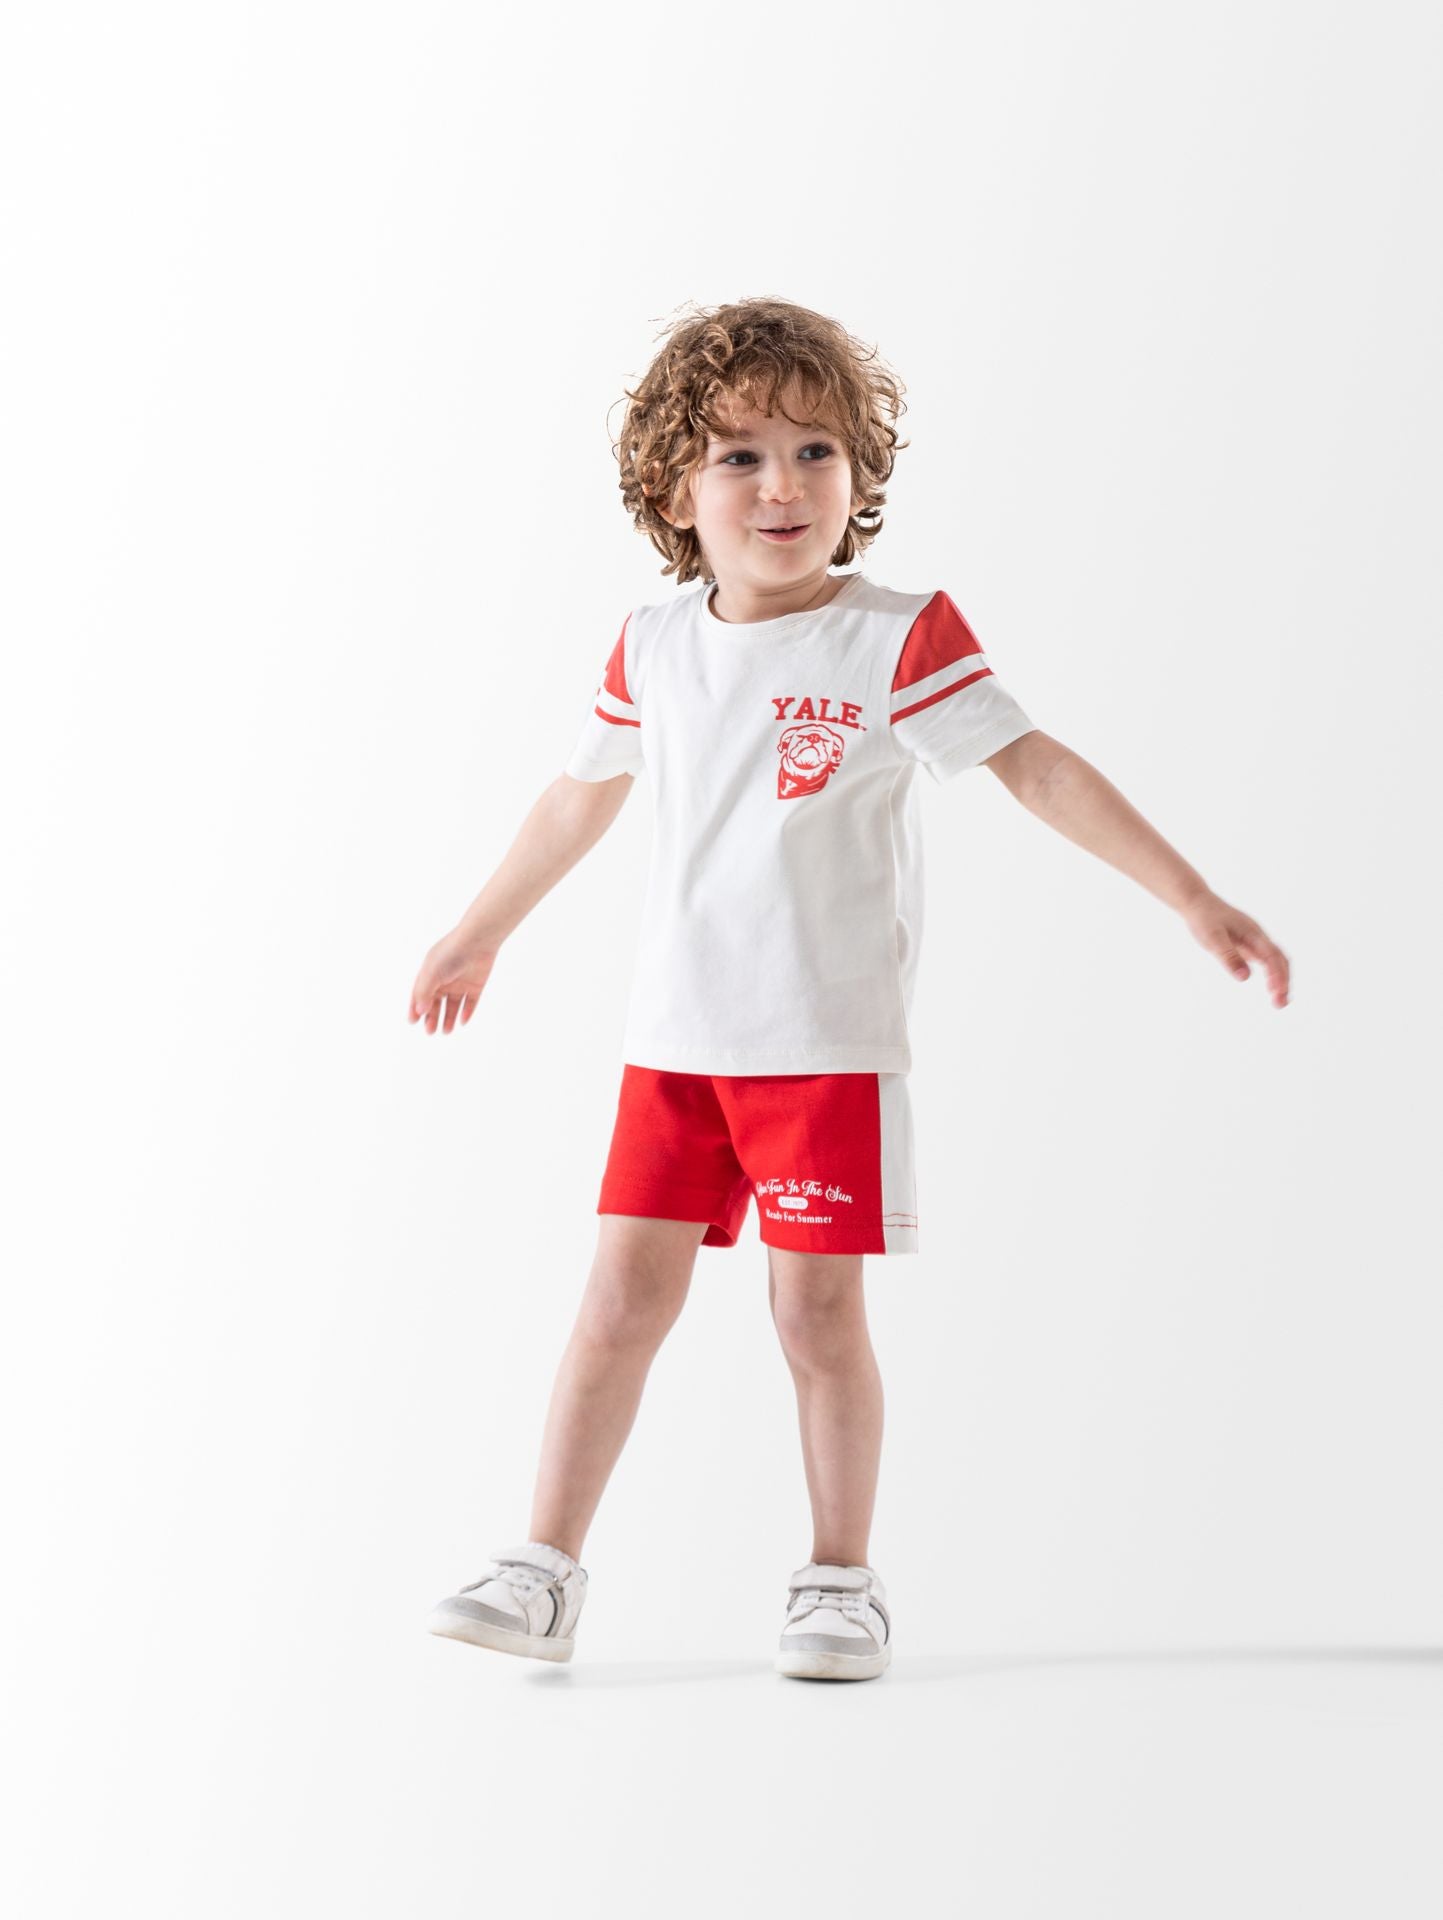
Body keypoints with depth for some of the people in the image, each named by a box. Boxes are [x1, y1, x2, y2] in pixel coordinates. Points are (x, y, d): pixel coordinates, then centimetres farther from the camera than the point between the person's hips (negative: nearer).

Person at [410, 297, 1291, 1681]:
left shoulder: (898, 640, -10)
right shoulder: (652, 647, 4)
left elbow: (1037, 768, -12)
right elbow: (585, 792, 20)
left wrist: (1192, 901, -18)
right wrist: (481, 934, 30)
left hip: (830, 1044, -3)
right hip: (674, 1040, 4)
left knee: (817, 1311, 1)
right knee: (624, 1298, 2)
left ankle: (840, 1583, 16)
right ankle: (545, 1573, 10)